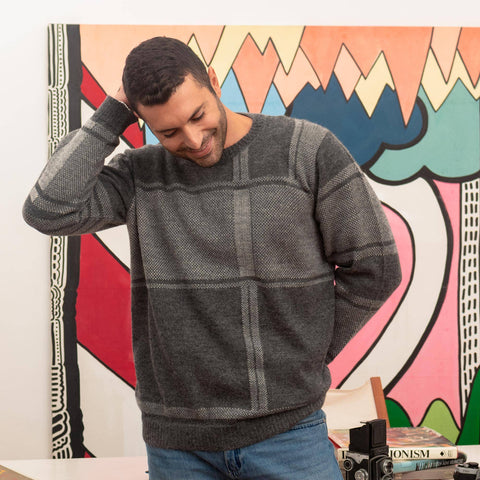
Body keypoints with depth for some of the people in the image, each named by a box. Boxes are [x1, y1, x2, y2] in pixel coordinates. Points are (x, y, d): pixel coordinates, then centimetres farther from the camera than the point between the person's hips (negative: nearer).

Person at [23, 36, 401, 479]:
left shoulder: (309, 151, -6)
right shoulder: (141, 175, 2)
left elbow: (373, 268, -1)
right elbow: (49, 210, -14)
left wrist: (306, 353, 2)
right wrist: (112, 115, -9)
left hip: (285, 431, -2)